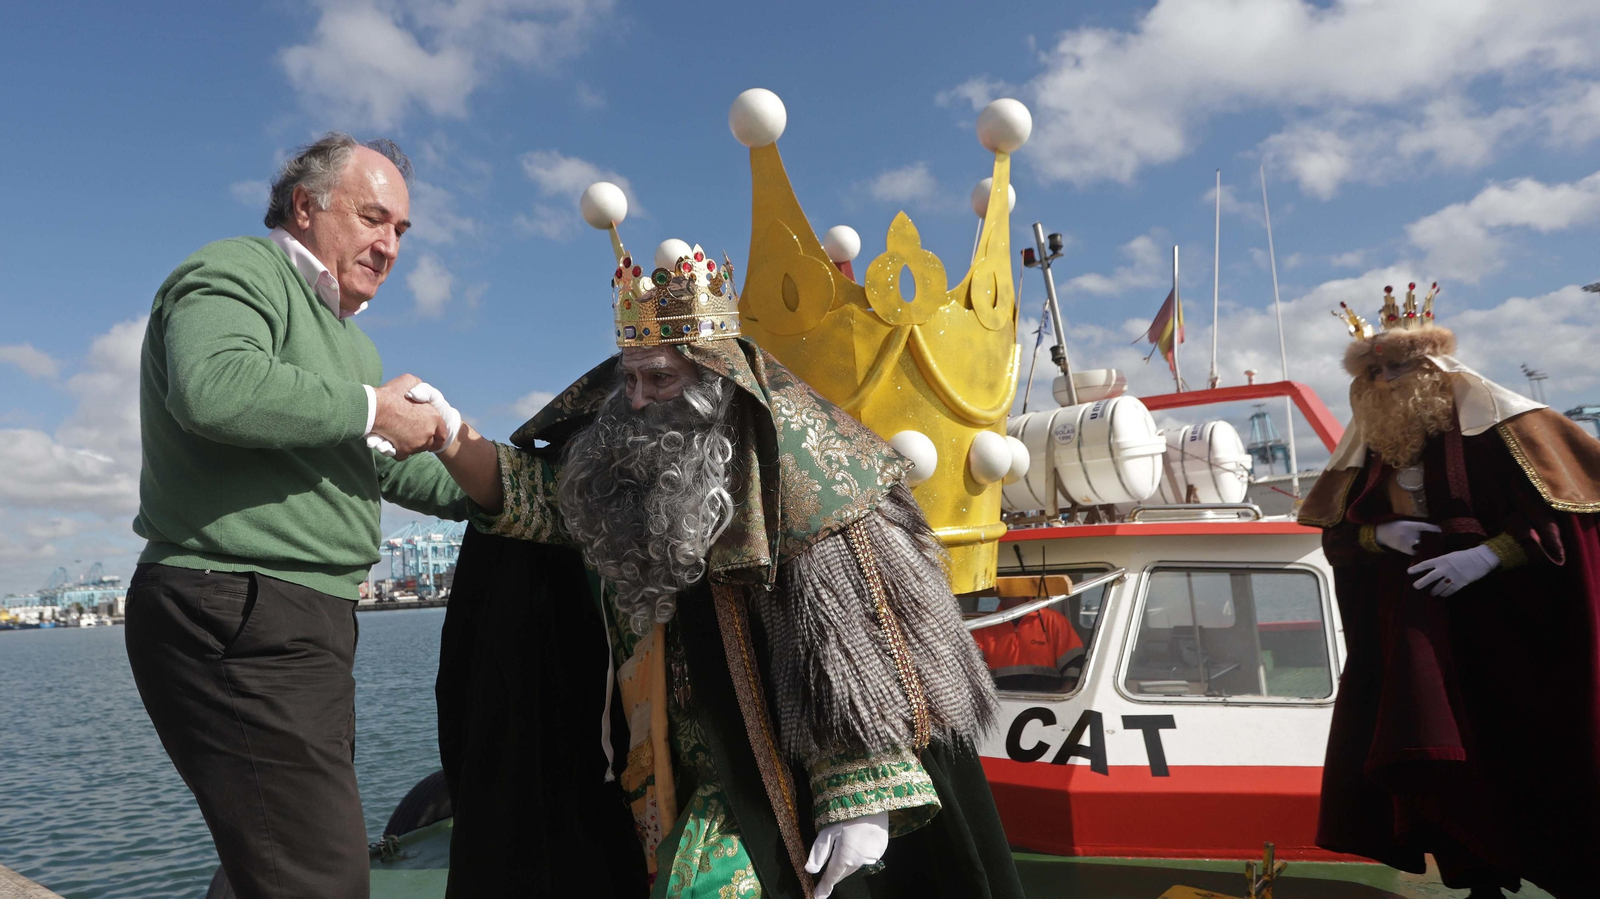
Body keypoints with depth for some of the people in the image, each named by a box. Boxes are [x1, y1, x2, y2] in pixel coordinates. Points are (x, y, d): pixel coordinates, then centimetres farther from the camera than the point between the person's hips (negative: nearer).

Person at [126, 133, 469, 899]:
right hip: (240, 622, -10)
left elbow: (380, 466, 28)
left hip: (300, 627, 10)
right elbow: (213, 387, -30)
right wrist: (372, 408, -20)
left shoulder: (337, 331, 25)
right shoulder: (236, 274, -8)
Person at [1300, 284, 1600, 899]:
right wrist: (1380, 534, -10)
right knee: (1437, 757, 2)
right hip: (1409, 628, 4)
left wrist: (1487, 556, -23)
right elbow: (1334, 534, 11)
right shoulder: (1370, 445, 8)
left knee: (1535, 754, 0)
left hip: (1505, 620, -4)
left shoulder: (1488, 418, -6)